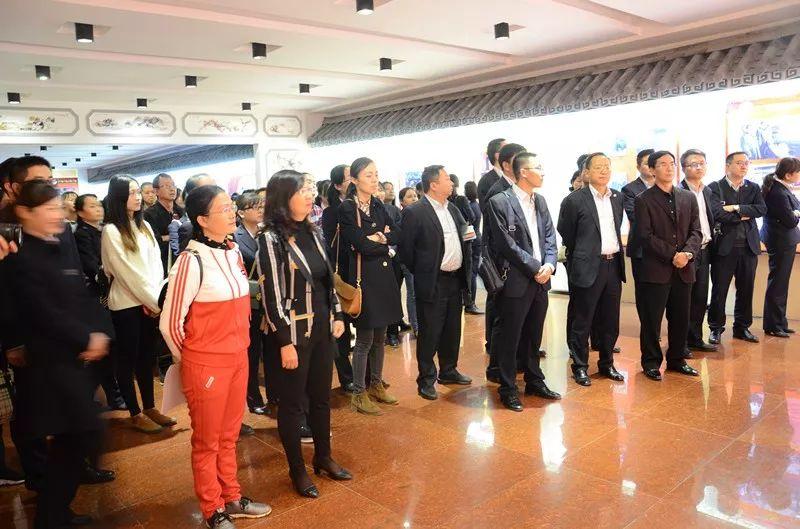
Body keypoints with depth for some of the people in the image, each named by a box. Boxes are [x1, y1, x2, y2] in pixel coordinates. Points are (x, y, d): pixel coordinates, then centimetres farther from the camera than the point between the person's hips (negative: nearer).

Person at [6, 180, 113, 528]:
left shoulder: (63, 249, 11)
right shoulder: (20, 258, -12)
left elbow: (85, 298, 10)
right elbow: (44, 313, -18)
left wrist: (101, 333, -5)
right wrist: (87, 339, -13)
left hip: (76, 357, 8)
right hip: (51, 362, -8)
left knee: (73, 439, 14)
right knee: (84, 435, -4)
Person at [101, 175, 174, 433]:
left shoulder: (145, 226, 10)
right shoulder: (111, 231, -9)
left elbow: (156, 263, 6)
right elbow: (126, 271, -13)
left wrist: (155, 298, -6)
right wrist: (154, 301, -11)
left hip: (149, 302, 6)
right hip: (126, 304, -6)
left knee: (147, 356, 13)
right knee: (128, 358, 4)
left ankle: (150, 407, 23)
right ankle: (135, 414, 14)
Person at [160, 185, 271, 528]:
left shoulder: (233, 253, 3)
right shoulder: (191, 261, -18)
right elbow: (170, 324, -12)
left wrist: (239, 349, 15)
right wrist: (191, 361, 1)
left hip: (237, 360, 6)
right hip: (206, 366, -6)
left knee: (228, 436, 20)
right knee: (207, 442, 13)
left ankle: (231, 499, 38)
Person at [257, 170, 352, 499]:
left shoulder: (312, 232, 6)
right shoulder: (271, 239, -14)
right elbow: (272, 295, -16)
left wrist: (337, 316, 10)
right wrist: (285, 343, -16)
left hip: (322, 328, 6)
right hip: (292, 333, -6)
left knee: (321, 396, 17)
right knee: (292, 403, 8)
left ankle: (323, 457, 35)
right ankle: (297, 469, 25)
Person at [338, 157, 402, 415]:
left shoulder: (378, 205, 10)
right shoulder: (346, 208, -11)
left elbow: (397, 234, 4)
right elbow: (363, 245, -18)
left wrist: (379, 237, -13)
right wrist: (387, 246, -3)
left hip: (383, 277, 7)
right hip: (363, 278, -7)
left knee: (380, 336, 15)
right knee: (364, 340, 0)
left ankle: (376, 384, 30)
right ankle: (358, 394, 14)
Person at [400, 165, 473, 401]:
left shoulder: (453, 209, 10)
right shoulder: (414, 212, -13)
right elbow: (405, 248, -10)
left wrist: (469, 236, 0)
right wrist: (421, 274, -4)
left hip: (456, 279, 7)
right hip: (432, 283, -7)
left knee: (452, 330, 17)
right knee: (429, 333, 2)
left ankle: (448, 371, 33)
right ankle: (426, 379, 16)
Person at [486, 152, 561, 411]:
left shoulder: (540, 201, 13)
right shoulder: (500, 202, -11)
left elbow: (550, 237, 11)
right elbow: (507, 244, -15)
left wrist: (549, 264, -6)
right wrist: (535, 268, -13)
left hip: (540, 279, 7)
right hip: (516, 280, -7)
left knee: (534, 336, 18)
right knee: (509, 338, 3)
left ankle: (534, 381, 33)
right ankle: (508, 389, 17)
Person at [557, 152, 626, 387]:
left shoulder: (618, 198, 11)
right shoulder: (574, 200, -8)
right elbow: (565, 234, -1)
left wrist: (616, 250, 14)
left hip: (613, 265, 6)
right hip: (588, 267, -6)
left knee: (610, 320, 13)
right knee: (581, 322, 3)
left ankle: (606, 363, 28)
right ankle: (580, 367, 15)